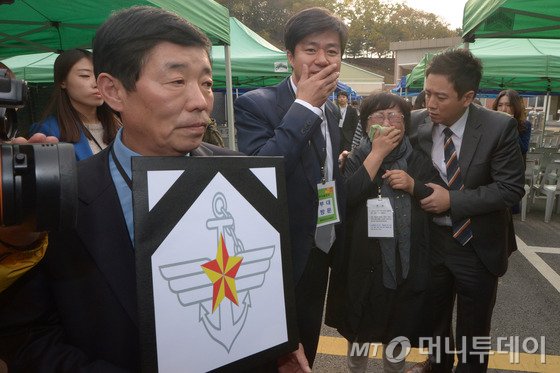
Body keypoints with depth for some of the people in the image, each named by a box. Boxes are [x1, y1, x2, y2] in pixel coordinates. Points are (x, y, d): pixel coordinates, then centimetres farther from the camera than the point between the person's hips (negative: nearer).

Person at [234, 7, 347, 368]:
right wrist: (304, 105, -26)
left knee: (307, 349, 25)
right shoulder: (256, 104, -17)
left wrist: (337, 243, 14)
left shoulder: (332, 111, 5)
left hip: (321, 254, 7)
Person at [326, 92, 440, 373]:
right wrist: (377, 153, -20)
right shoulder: (355, 159, -3)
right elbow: (345, 198, -21)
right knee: (359, 329, 17)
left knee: (398, 332, 18)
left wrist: (413, 186, -15)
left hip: (407, 263, 2)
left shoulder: (419, 161, 3)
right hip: (363, 261, -1)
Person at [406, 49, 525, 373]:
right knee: (434, 317, 23)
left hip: (478, 245, -2)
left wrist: (452, 200, -25)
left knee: (474, 327, 17)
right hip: (430, 240, 3)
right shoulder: (415, 123, -11)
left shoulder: (500, 128, -18)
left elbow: (511, 188, -17)